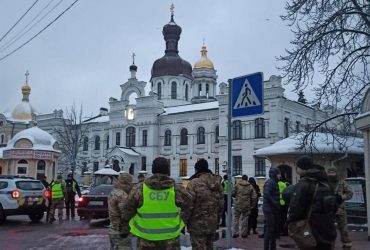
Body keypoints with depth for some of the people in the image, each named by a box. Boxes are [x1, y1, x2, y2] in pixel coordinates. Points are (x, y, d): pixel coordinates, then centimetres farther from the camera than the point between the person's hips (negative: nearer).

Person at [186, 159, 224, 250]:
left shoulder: (194, 183, -15)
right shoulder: (217, 182, 7)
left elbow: (188, 205, -16)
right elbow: (221, 205, 12)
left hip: (198, 225, -6)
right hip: (212, 223, 7)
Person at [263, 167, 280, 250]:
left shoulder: (274, 182, 17)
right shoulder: (270, 182, -14)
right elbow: (267, 194, -25)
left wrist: (277, 203, 7)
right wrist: (275, 203, -21)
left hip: (274, 210, 10)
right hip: (269, 209, -10)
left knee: (275, 229, 15)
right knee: (270, 229, -7)